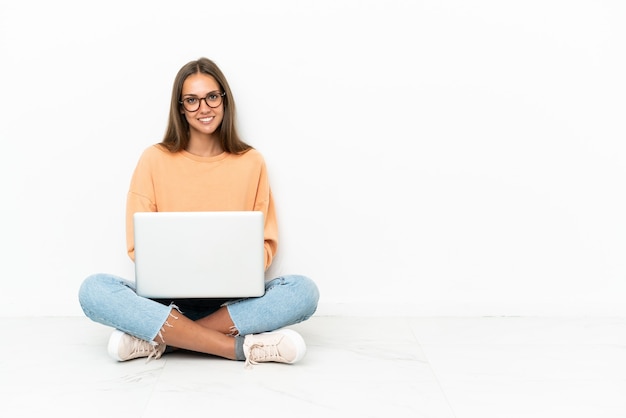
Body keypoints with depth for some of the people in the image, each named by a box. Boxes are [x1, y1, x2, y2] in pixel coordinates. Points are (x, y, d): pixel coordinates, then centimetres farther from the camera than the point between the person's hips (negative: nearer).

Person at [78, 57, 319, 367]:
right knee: (93, 290, -28)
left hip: (233, 300, 1)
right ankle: (241, 347, -31)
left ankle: (158, 339, -26)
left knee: (303, 290, -27)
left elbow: (265, 242, 7)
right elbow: (139, 245, 2)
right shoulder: (154, 160, 2)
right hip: (168, 297, 0)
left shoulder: (251, 162, 4)